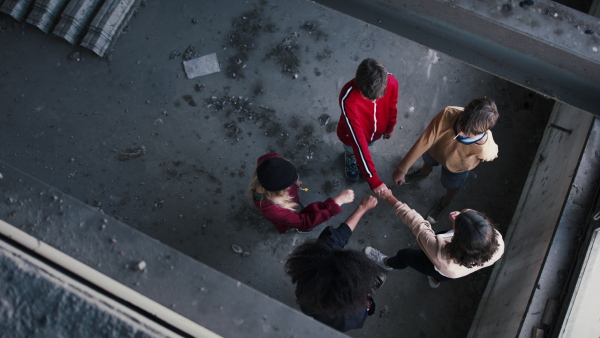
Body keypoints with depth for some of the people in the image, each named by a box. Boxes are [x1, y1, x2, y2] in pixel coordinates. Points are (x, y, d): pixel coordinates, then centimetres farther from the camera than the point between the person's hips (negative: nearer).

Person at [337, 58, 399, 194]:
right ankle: (350, 160, 67)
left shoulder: (391, 82, -34)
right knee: (352, 151, 31)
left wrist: (389, 128, 10)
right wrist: (372, 179, -46)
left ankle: (362, 160, 69)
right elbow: (358, 141, -46)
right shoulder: (348, 99, -47)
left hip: (376, 132, 3)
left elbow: (392, 108, -10)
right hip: (352, 135, -3)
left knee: (368, 147, 35)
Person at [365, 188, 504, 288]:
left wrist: (391, 199, -23)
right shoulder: (498, 244, -42)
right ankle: (436, 279, 67)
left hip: (443, 273, -3)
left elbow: (416, 222, -36)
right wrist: (461, 220, -30)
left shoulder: (441, 254, -50)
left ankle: (387, 263, 60)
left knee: (404, 255, 26)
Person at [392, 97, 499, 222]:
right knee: (428, 160, 35)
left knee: (451, 187, 31)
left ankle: (445, 202, 67)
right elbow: (424, 142, -36)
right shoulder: (448, 114, -47)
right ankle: (423, 172, 73)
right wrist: (402, 169, -28)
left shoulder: (486, 150, -45)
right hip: (435, 150, 1)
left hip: (456, 167, -1)